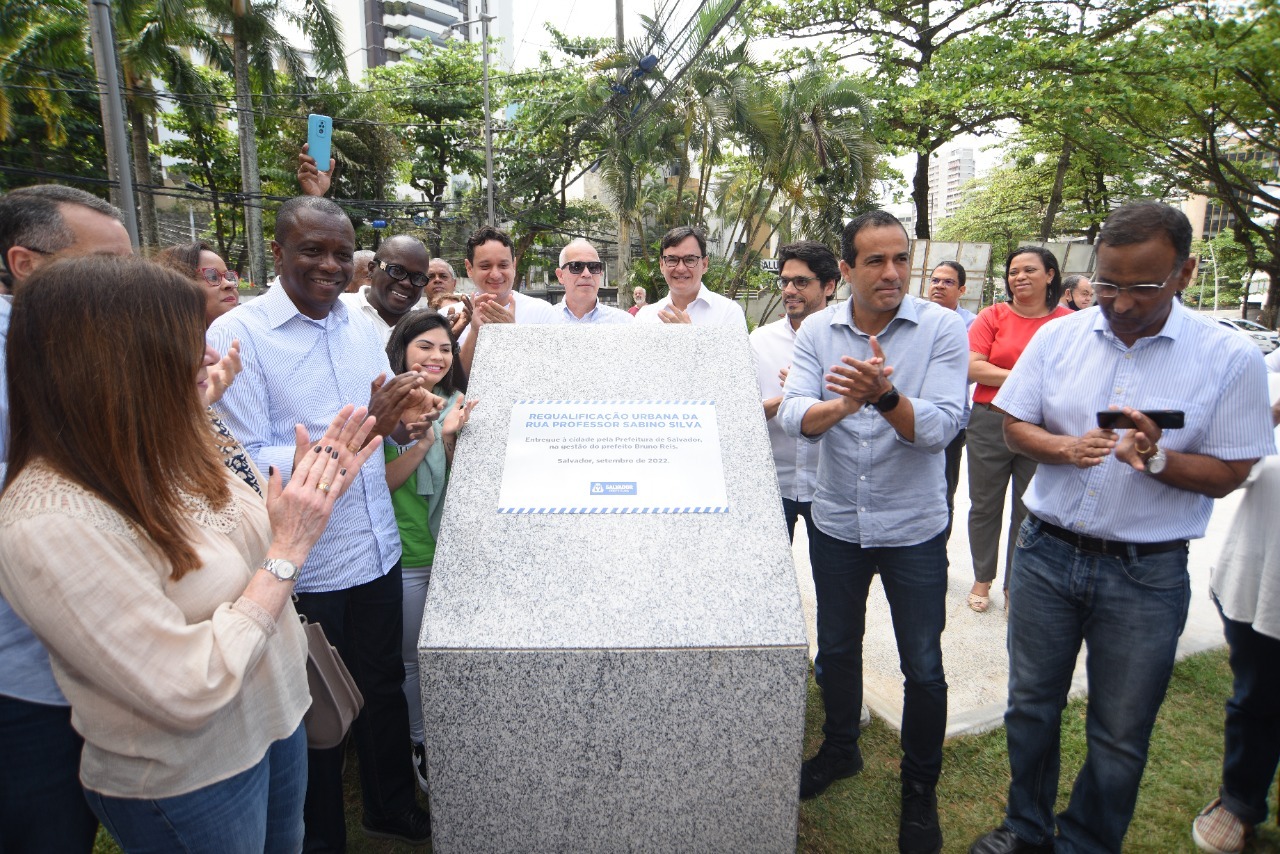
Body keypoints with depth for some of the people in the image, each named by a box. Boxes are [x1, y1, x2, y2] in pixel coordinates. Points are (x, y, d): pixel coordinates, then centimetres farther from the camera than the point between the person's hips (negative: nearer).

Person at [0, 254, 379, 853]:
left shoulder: (170, 450, -6)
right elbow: (188, 692, -31)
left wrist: (314, 486, -11)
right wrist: (288, 551, -26)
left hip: (275, 713, 7)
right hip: (188, 784, -7)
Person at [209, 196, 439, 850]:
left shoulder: (362, 326, 5)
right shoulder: (235, 335, -14)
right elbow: (246, 467, -19)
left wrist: (404, 413, -8)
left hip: (377, 548, 5)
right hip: (304, 568, -5)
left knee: (384, 688, 21)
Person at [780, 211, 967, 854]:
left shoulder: (942, 328, -11)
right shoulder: (817, 330, -4)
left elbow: (940, 427, -20)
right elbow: (794, 417, -16)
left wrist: (884, 395, -39)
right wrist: (841, 404, -37)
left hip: (914, 529, -2)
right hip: (836, 523, 3)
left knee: (923, 668, 10)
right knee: (836, 649, 20)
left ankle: (920, 790, 34)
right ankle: (840, 750, 46)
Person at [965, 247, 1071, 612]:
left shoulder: (1068, 320, 1)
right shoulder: (993, 316, 0)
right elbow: (973, 367, -9)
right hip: (990, 423, 0)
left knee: (1029, 512, 10)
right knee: (985, 506, 11)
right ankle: (982, 579, 29)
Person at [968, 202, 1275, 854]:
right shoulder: (1057, 336, 0)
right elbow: (1015, 427, 3)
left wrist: (1156, 459, -25)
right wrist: (1066, 447, -17)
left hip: (1146, 576, -2)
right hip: (1046, 552, 2)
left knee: (1119, 736, 13)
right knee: (1030, 706, 17)